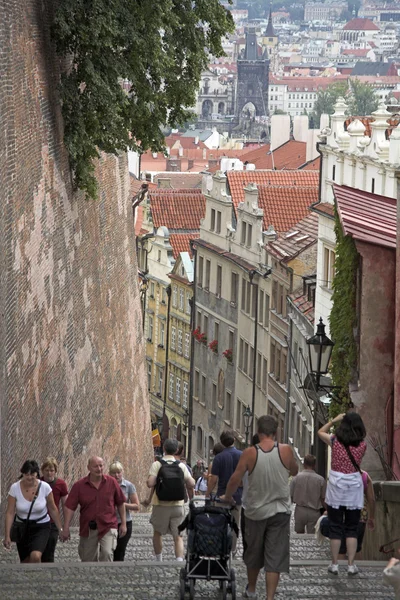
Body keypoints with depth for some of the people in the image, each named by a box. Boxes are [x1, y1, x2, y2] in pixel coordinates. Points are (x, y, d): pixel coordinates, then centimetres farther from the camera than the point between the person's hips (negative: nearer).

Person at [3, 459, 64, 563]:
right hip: (22, 528, 2)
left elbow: (53, 510, -1)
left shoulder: (45, 487, -13)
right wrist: (7, 536, -12)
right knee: (25, 562, 8)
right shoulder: (15, 488, -12)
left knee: (35, 556, -26)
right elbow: (10, 513, -10)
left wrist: (60, 529, 3)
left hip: (41, 528, -2)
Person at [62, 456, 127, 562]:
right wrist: (66, 528, -11)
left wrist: (123, 523, 9)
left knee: (107, 553, -23)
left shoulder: (111, 482, 1)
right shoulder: (79, 485, -2)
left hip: (108, 526, -2)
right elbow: (69, 507, -4)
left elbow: (120, 504, 11)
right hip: (87, 529, 2)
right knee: (88, 560, 10)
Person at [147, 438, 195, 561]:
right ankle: (180, 560, -13)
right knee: (178, 536, 4)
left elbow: (150, 483, -17)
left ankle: (158, 560, 25)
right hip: (177, 505, 1)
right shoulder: (181, 465, 0)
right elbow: (191, 484, -3)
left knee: (157, 533, 18)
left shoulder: (157, 464, -6)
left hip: (160, 504, -1)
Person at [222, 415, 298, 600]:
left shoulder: (250, 453, -12)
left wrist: (227, 497, 10)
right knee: (275, 557, 1)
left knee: (254, 552, 20)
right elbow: (294, 472, 8)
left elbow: (235, 479, -8)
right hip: (280, 511, -1)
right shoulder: (285, 450, -10)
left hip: (255, 511, 1)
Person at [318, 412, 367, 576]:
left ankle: (334, 564, 8)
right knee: (352, 529, 8)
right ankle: (351, 565, 6)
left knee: (335, 527, 7)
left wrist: (334, 420, 14)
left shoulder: (335, 441, -6)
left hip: (336, 487, -1)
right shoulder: (362, 445, -6)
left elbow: (320, 432, 12)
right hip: (354, 488, 1)